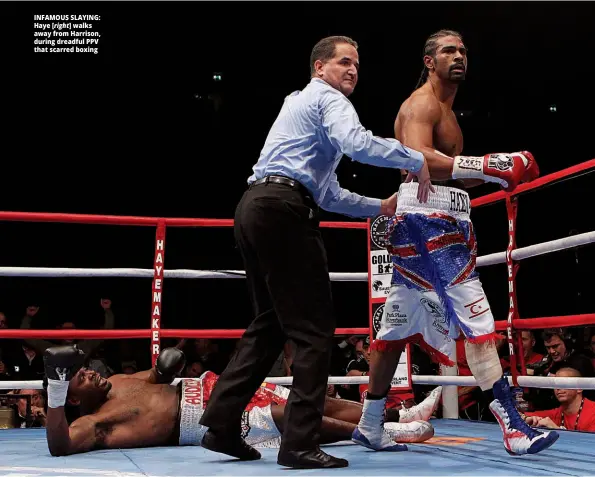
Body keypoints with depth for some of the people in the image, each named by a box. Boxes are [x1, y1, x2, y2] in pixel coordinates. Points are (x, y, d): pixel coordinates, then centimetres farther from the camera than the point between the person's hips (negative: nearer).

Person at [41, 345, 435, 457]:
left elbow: (154, 378, 30)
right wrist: (56, 392, -34)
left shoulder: (114, 383, 15)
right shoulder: (95, 422, -8)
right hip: (210, 419, -8)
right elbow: (60, 446, -26)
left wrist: (165, 368, 8)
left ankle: (400, 416, 2)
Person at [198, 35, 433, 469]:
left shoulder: (303, 105, 34)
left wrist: (380, 207, 28)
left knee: (271, 324, 15)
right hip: (283, 210, -10)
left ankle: (221, 425, 14)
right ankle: (300, 443, -6)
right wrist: (417, 160, -8)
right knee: (315, 328, -6)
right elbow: (357, 144, -20)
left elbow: (328, 195, 32)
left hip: (256, 207, 10)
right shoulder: (329, 99, 4)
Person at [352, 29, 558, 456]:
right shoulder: (421, 103, -5)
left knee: (400, 326, 12)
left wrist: (498, 172, 9)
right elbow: (419, 159, -24)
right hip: (425, 217, -10)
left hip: (443, 222, 10)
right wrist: (490, 166, -26)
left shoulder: (445, 111, 26)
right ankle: (513, 426, -13)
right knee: (476, 317, -14)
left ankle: (370, 426, 20)